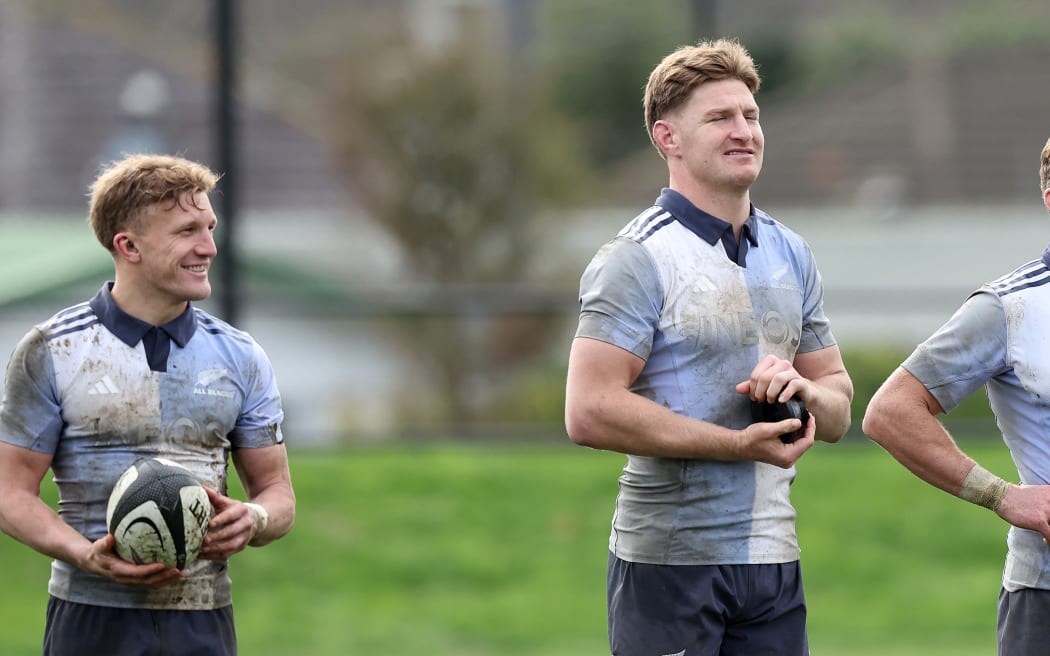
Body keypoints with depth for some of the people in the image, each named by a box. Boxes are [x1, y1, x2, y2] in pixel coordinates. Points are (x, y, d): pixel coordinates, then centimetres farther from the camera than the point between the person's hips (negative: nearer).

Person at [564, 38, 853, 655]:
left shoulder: (791, 256, 15)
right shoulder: (638, 258, -8)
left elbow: (838, 411, 19)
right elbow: (591, 412, -18)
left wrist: (804, 390, -5)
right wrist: (740, 445, -16)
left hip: (773, 556, 6)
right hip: (670, 557, -6)